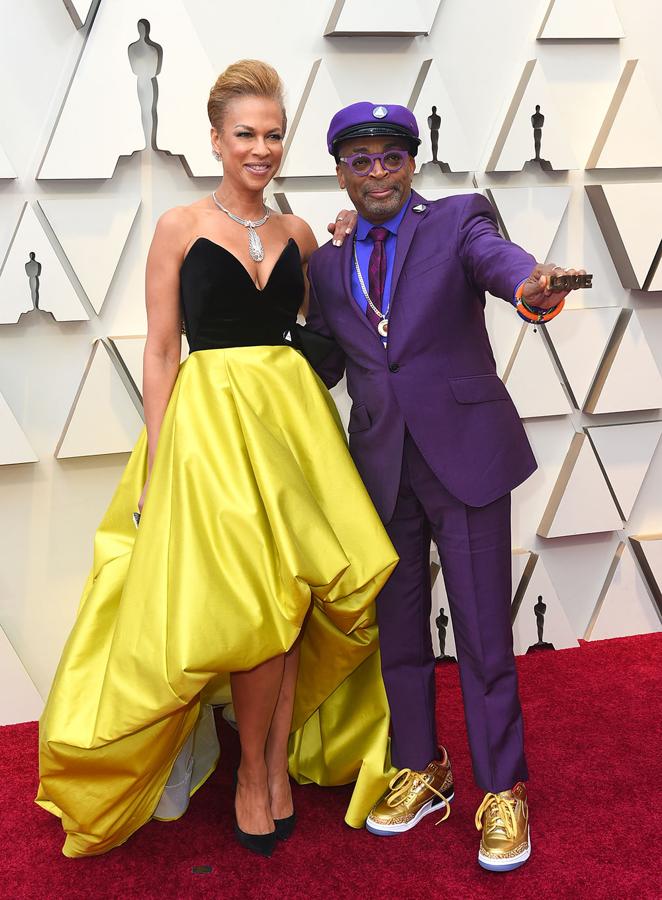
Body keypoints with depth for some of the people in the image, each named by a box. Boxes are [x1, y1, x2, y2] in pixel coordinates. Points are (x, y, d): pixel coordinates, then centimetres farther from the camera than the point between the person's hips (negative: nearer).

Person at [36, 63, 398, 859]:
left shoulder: (297, 233, 11)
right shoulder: (180, 228, 0)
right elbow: (160, 351, -3)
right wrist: (156, 463, -8)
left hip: (293, 412, 4)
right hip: (211, 419, -4)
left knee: (289, 597, 4)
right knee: (248, 602, -4)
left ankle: (278, 762, 22)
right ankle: (255, 769, 18)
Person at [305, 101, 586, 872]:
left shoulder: (457, 220, -1)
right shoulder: (327, 264, 11)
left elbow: (496, 256, -23)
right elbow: (320, 365, 17)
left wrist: (530, 283, -45)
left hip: (463, 453, -4)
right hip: (381, 463, 4)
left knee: (482, 630, 2)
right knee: (396, 625, 14)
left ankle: (502, 792, 21)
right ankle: (420, 769, 35)